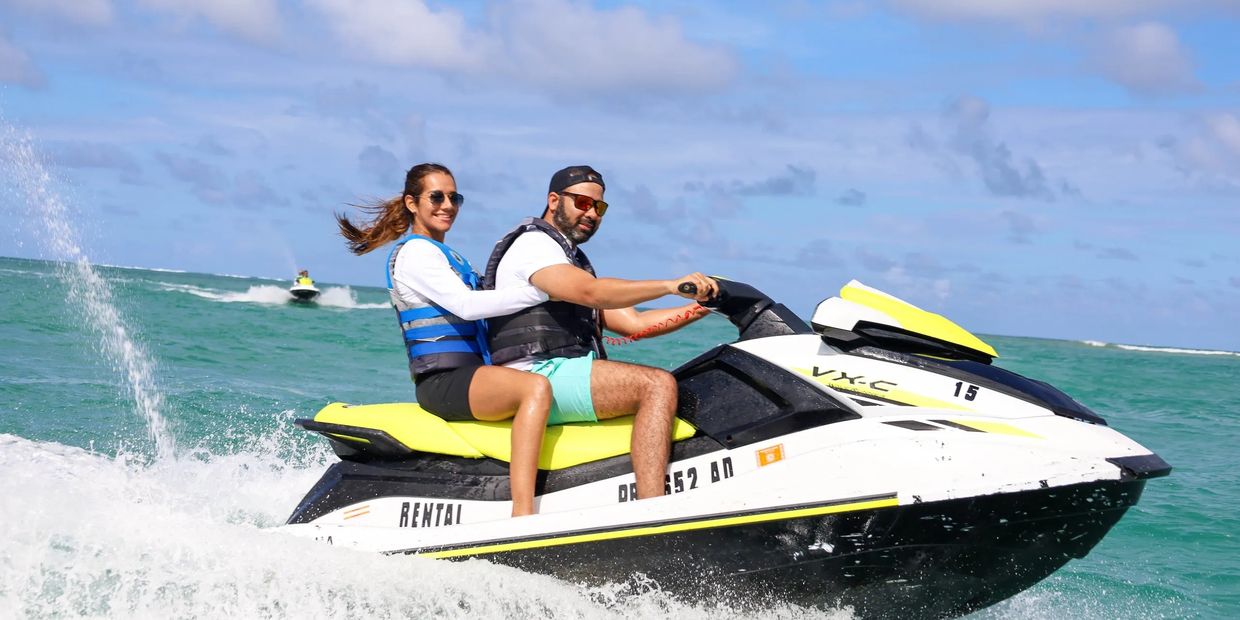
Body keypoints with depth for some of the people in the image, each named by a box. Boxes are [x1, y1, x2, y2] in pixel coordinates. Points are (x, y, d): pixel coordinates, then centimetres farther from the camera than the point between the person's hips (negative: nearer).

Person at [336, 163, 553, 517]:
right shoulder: (414, 251, -5)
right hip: (443, 379, -10)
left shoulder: (450, 257, 26)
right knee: (536, 387, -32)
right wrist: (544, 290, -23)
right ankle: (522, 518, -45)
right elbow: (465, 305, -19)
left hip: (469, 373, 10)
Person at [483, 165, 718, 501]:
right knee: (658, 384, -23)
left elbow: (633, 323, 20)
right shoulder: (533, 244, -3)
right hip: (539, 375, -10)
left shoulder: (573, 259, 29)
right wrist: (671, 285, -28)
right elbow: (591, 292, -23)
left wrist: (701, 307, 10)